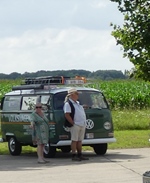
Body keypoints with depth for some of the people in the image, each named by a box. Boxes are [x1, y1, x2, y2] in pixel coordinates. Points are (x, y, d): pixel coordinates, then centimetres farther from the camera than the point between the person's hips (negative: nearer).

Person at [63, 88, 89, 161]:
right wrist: (73, 123, -18)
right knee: (74, 140, -5)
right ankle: (74, 155, -3)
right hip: (75, 125, -8)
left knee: (79, 140, 11)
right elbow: (67, 115, -16)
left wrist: (84, 123, 15)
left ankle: (80, 155, 16)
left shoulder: (77, 103, 20)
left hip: (82, 125, 8)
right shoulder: (68, 104, -8)